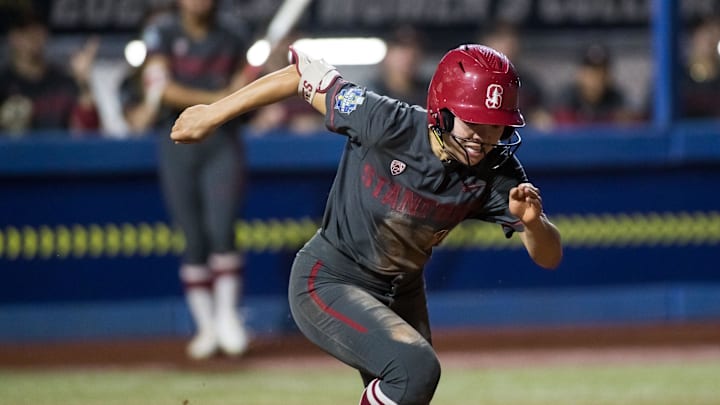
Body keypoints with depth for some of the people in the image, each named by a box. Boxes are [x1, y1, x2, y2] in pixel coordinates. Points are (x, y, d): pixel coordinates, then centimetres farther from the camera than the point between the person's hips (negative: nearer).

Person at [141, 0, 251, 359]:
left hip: (222, 142, 1)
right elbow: (161, 88, -11)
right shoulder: (163, 32, 1)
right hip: (177, 141, -1)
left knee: (221, 229, -14)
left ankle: (227, 315, -4)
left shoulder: (231, 37, 9)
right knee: (194, 238, 0)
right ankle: (206, 327, 9)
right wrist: (213, 99, -20)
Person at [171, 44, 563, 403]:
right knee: (416, 368, -28)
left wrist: (532, 221, -40)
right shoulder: (388, 123, -28)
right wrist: (214, 113, -8)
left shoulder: (497, 173, -17)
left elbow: (549, 257, -17)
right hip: (327, 282, -6)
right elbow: (304, 74, -15)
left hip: (401, 291, 6)